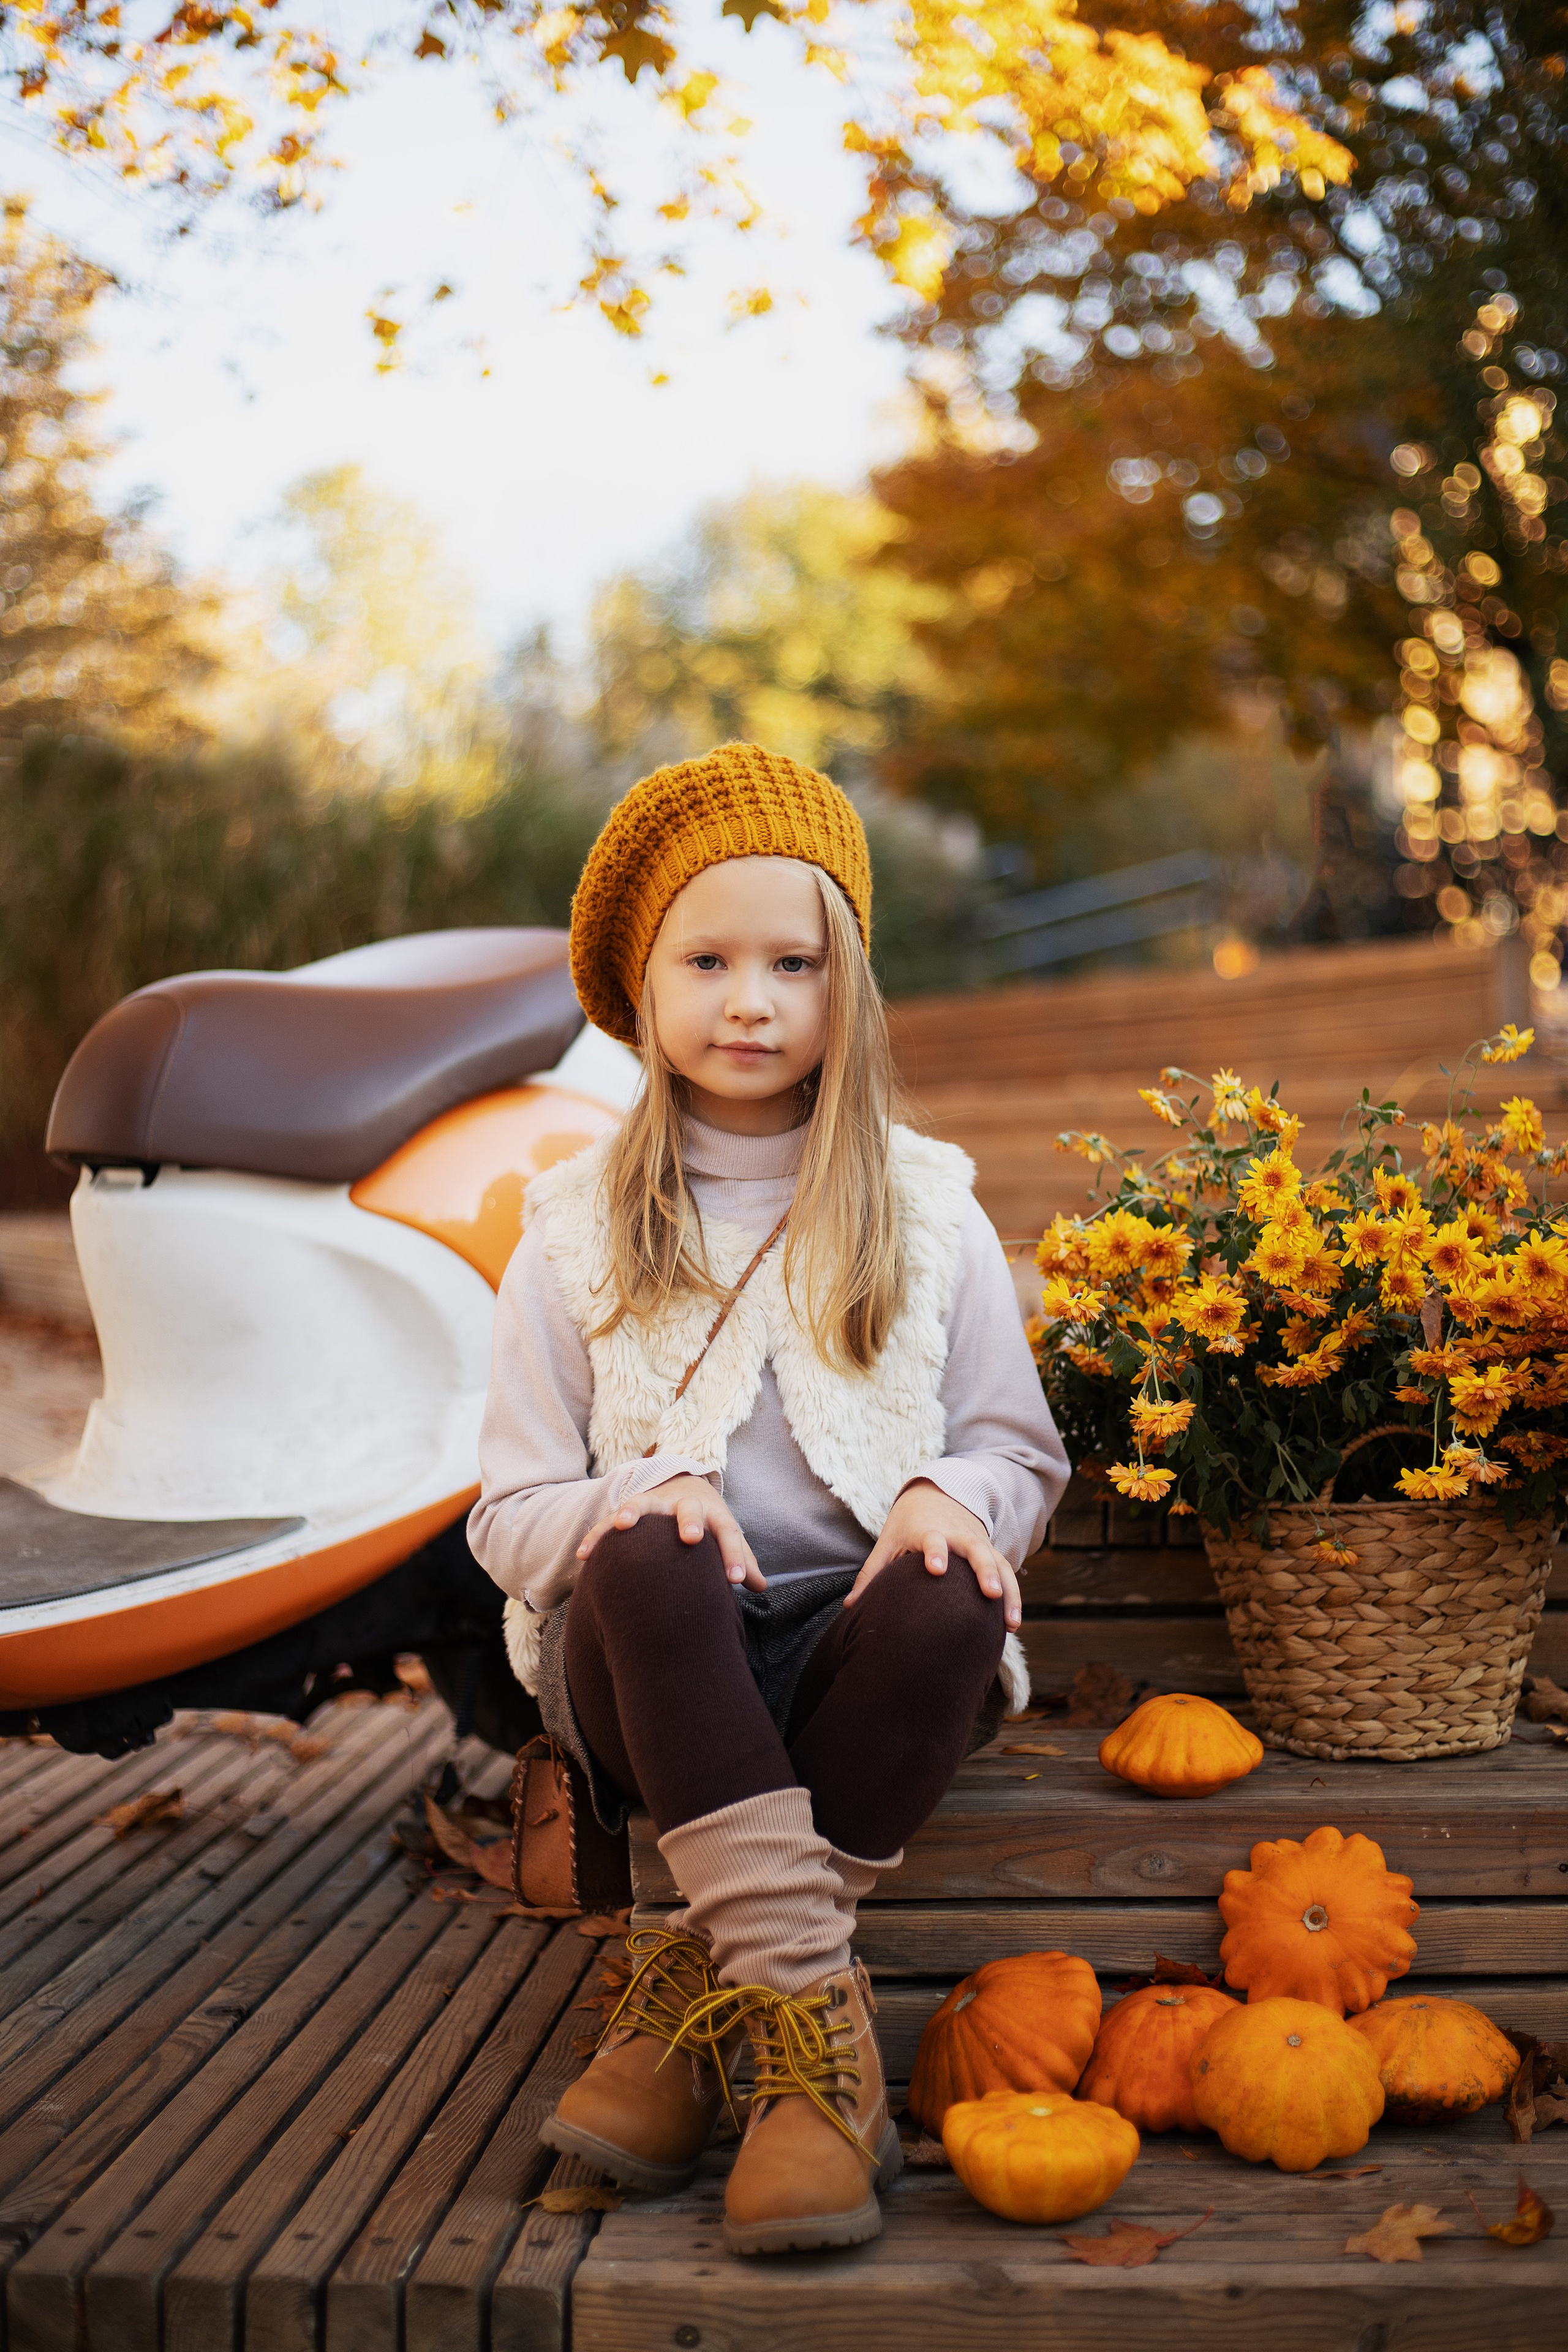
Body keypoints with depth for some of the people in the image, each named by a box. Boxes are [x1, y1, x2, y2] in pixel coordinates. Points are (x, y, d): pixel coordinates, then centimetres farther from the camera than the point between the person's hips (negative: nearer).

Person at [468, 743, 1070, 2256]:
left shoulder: (927, 1210, 10)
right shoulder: (580, 1227, 8)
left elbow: (1022, 1455, 11)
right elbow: (510, 1517, 4)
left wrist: (948, 1495, -14)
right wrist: (638, 1495, -19)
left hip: (858, 1649, 1)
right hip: (650, 1670, 0)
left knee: (951, 1604, -33)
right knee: (648, 1556, -34)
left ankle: (697, 1991, -20)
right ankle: (817, 2020, -34)